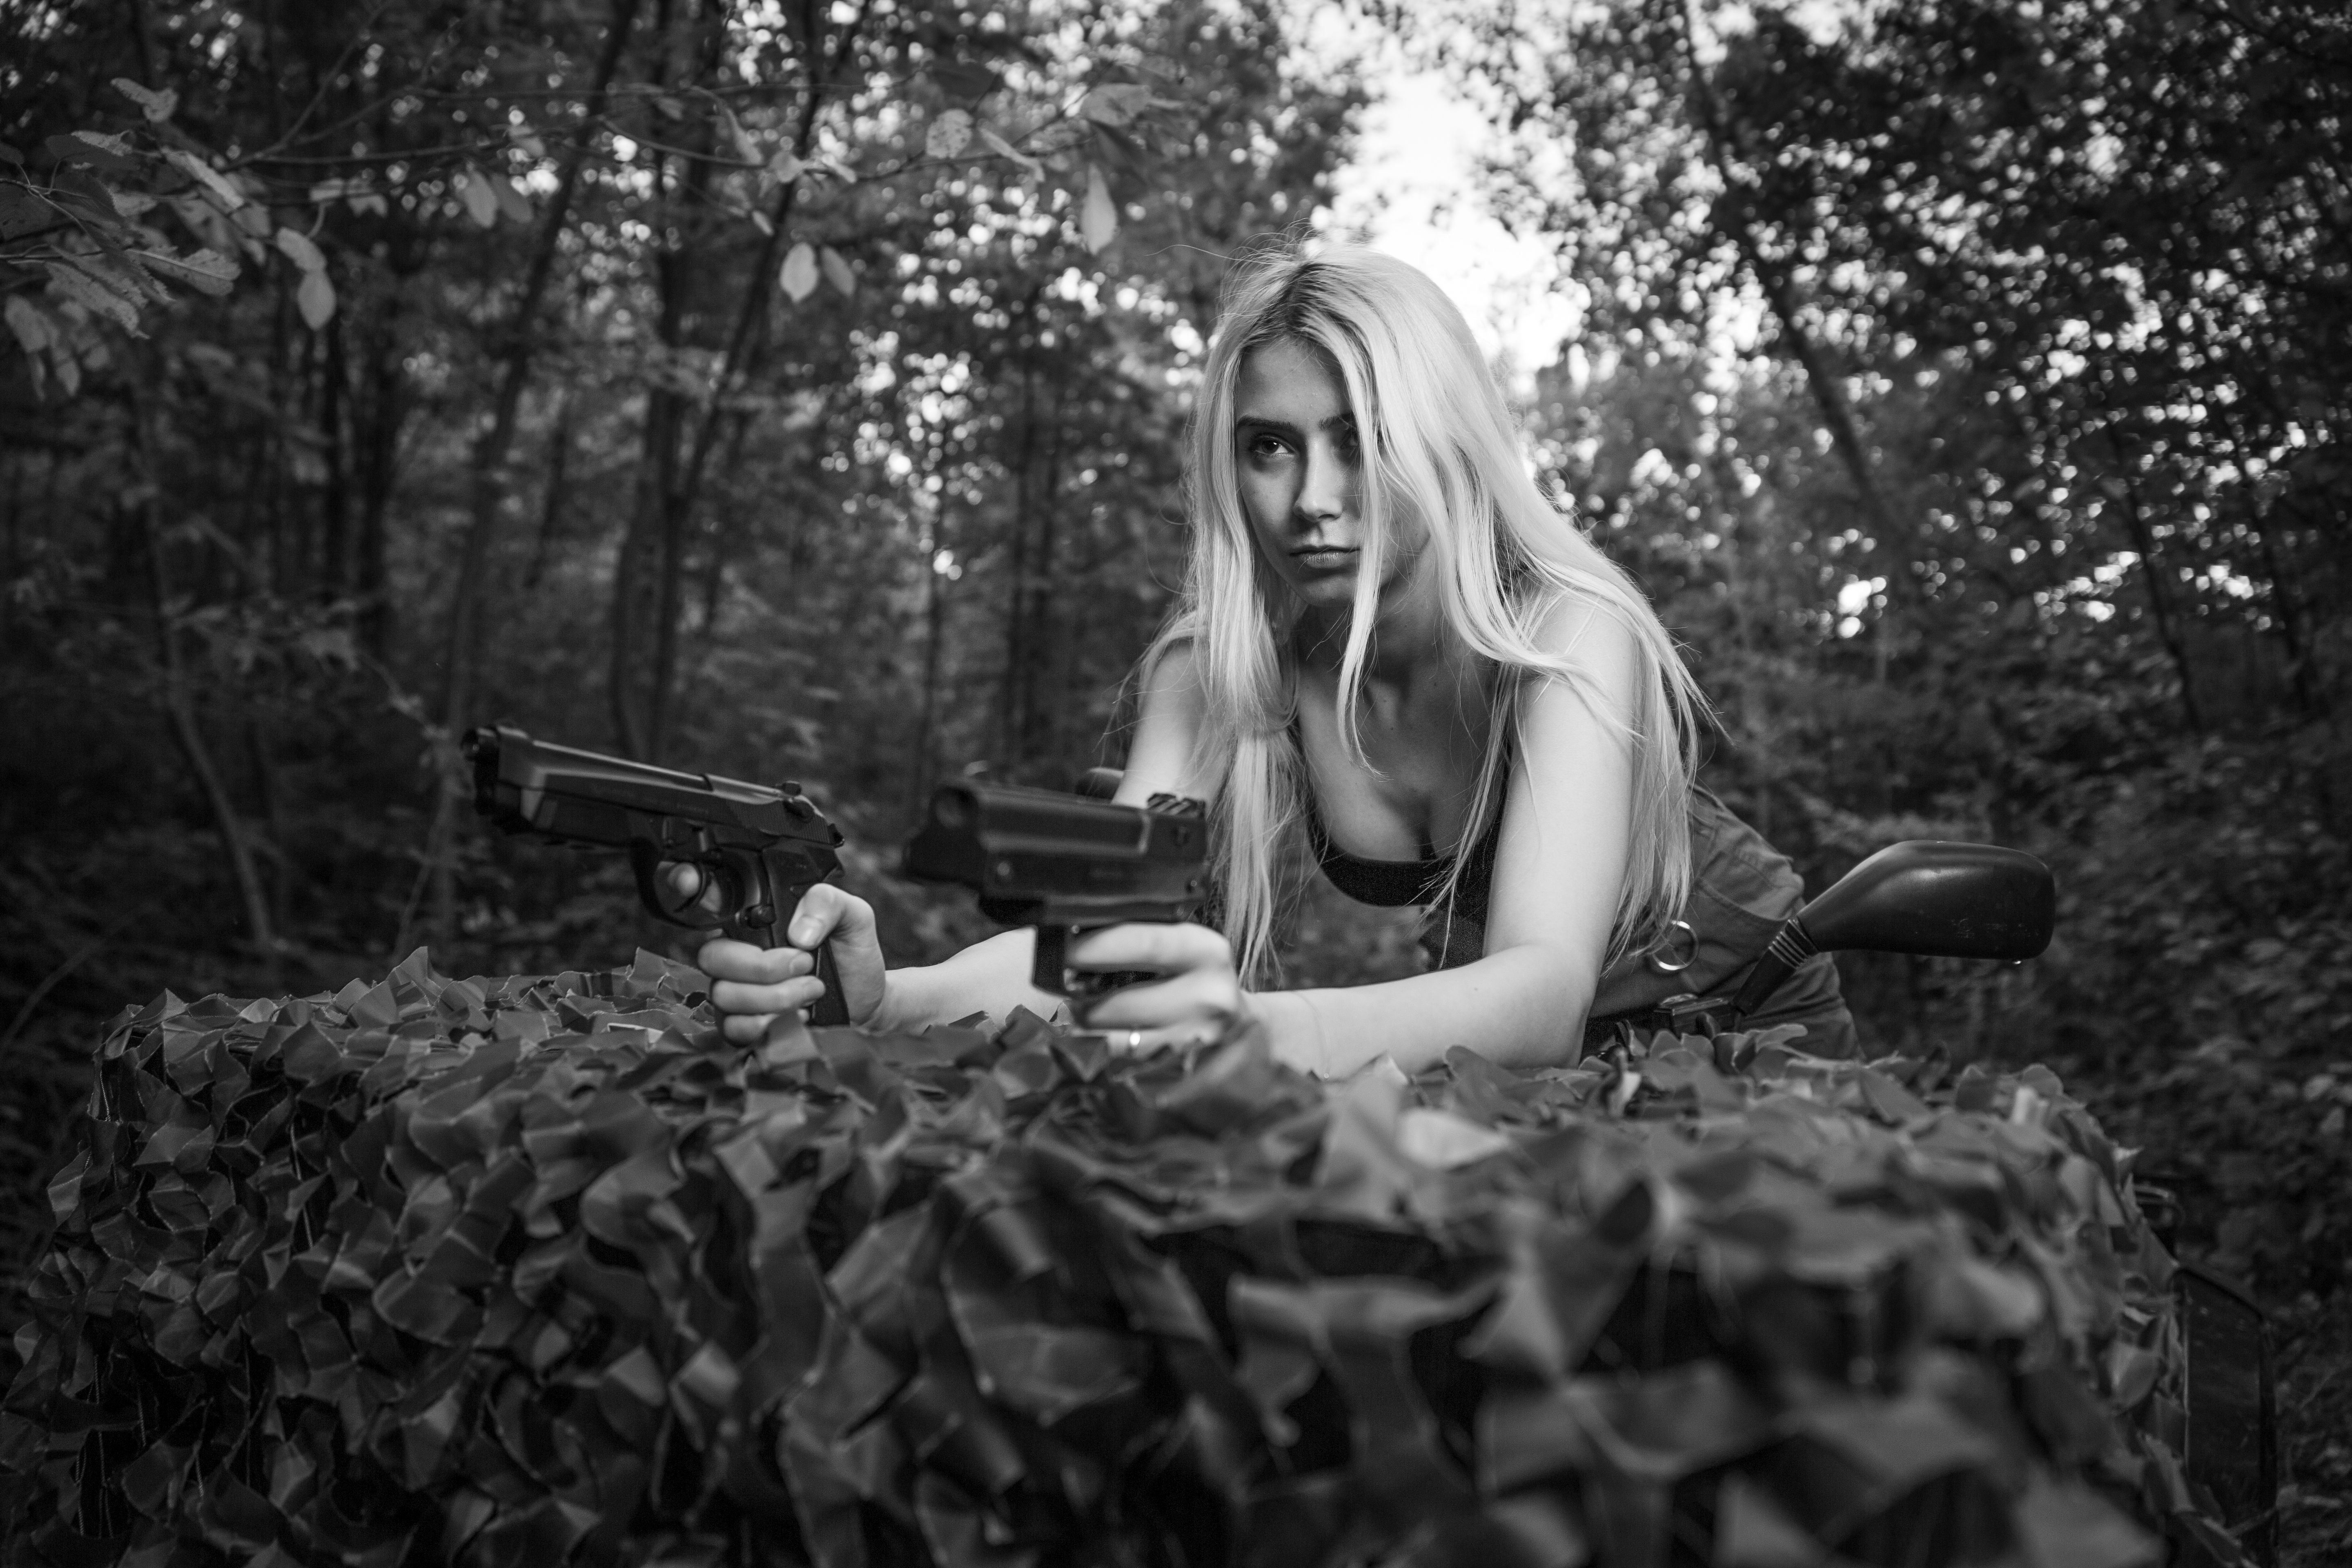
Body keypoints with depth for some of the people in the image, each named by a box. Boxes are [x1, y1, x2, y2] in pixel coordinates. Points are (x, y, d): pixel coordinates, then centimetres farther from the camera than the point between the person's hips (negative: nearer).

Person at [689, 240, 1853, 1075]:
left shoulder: (1565, 632, -28)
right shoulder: (1219, 662, -17)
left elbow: (1547, 989, -42)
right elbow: (1098, 932, -29)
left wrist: (1265, 1034, -62)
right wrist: (881, 999, -51)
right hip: (1487, 1036, 3)